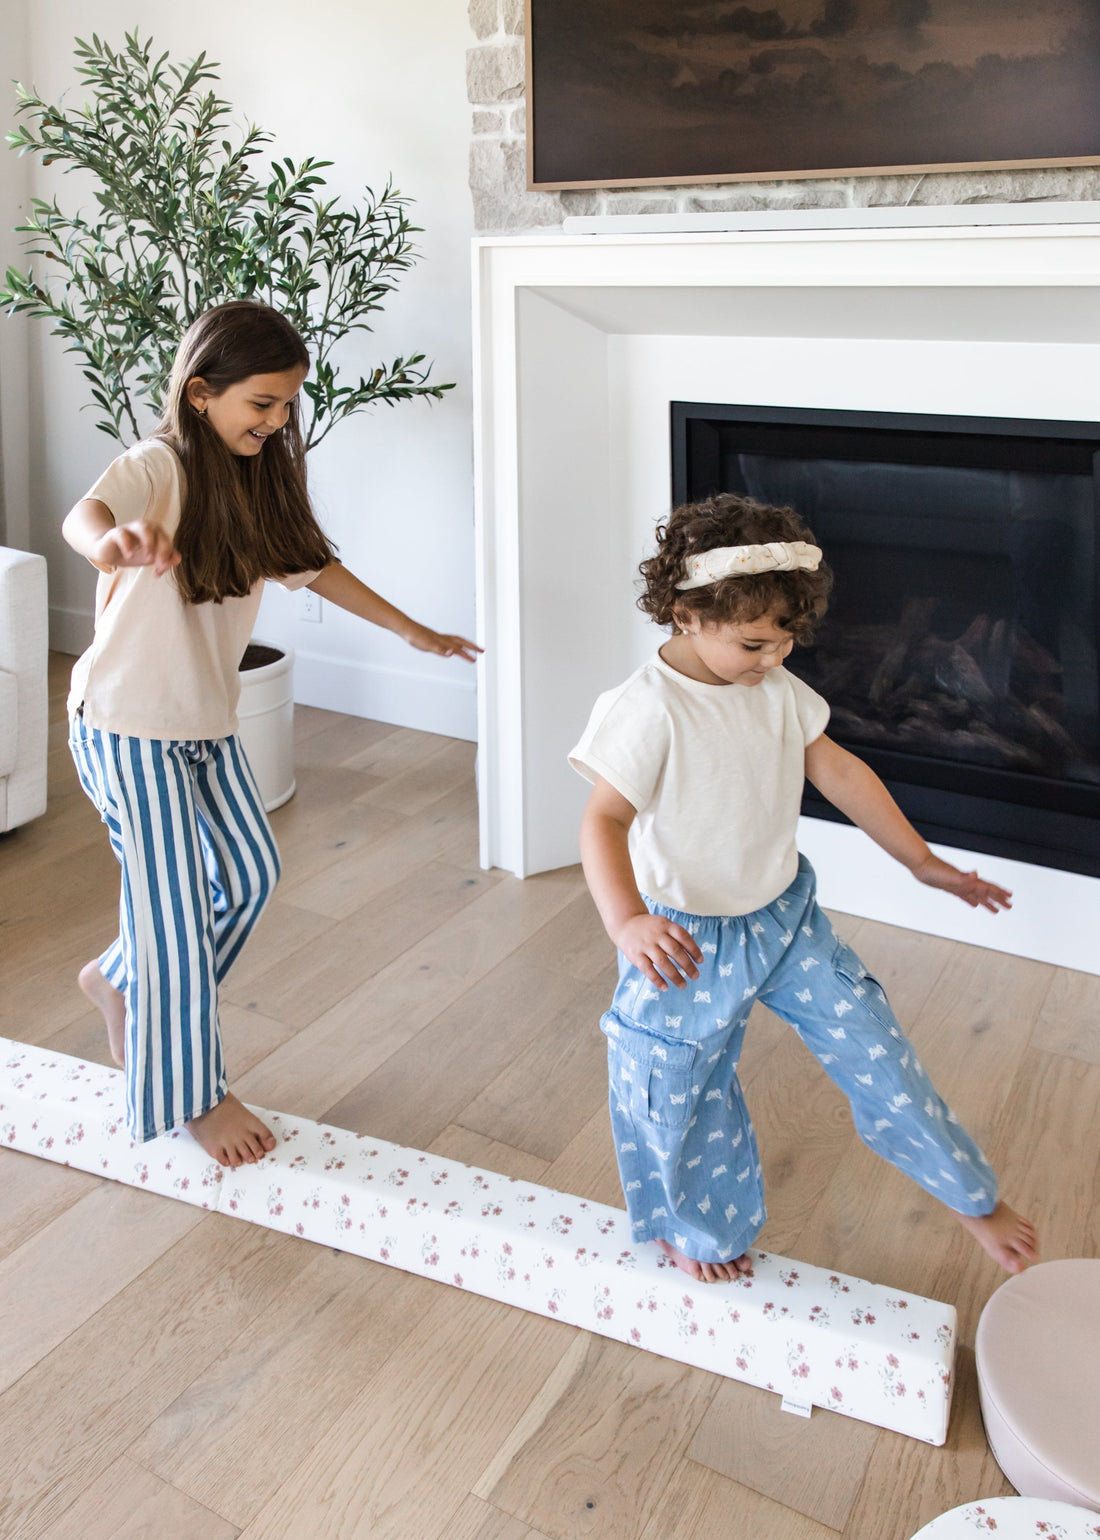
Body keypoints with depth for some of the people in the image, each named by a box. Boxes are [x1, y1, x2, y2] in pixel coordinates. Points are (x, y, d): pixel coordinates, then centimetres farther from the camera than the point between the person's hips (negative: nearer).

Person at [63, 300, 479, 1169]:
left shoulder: (263, 478, 4)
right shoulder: (158, 468, -20)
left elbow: (314, 566, 13)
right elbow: (83, 514, -41)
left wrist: (412, 629, 15)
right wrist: (113, 541, -66)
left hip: (208, 720, 8)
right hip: (128, 726, -8)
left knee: (251, 874, 16)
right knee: (177, 900, -1)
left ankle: (120, 981, 39)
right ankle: (191, 1095, 19)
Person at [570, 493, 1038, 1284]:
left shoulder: (777, 688, -4)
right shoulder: (650, 709, -25)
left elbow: (837, 769, 6)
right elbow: (606, 818, -30)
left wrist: (924, 863, 9)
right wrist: (628, 921, -48)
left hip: (786, 918, 5)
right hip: (687, 944, -5)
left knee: (873, 1047, 9)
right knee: (685, 1093, 11)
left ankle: (975, 1198, 28)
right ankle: (701, 1230, 40)